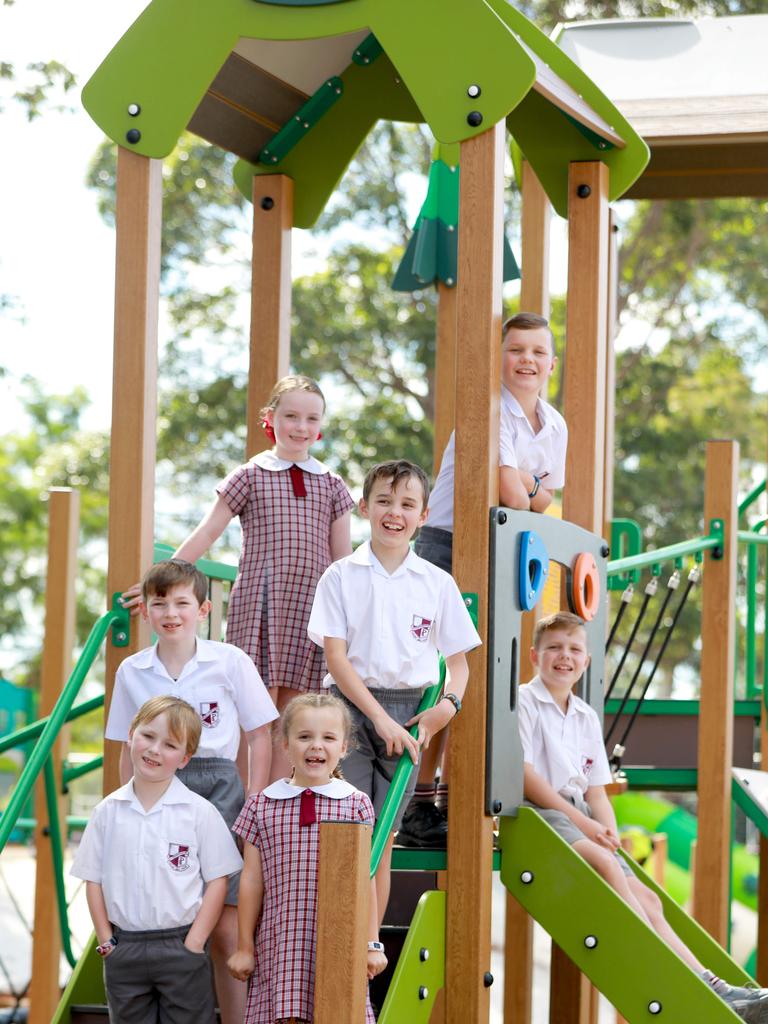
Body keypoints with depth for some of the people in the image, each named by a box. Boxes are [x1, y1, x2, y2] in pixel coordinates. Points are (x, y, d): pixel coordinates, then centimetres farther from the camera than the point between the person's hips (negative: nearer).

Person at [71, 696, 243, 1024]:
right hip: (123, 947, 3)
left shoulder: (200, 812, -6)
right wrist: (106, 942, 0)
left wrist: (193, 945, -10)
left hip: (181, 946, -3)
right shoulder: (108, 812, 3)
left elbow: (217, 881, -5)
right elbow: (94, 880, 7)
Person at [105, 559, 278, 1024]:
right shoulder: (132, 672, 8)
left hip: (217, 790, -2)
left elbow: (260, 736, 3)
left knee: (225, 929, -6)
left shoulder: (230, 662, -1)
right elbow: (130, 749, 15)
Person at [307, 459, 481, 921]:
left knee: (383, 837, 5)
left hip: (409, 713, 2)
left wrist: (449, 703, -11)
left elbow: (458, 660, 10)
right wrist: (380, 718, -13)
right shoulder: (341, 577, 1)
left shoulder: (438, 583, 7)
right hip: (350, 707, -2)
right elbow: (336, 657, -5)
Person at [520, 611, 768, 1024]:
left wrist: (608, 830, -3)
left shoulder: (586, 717, 23)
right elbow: (523, 776, -10)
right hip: (538, 812, -8)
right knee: (603, 863, -34)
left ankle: (711, 987, -23)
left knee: (645, 897, -10)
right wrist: (579, 820, -15)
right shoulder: (523, 701, 1)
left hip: (581, 819, 8)